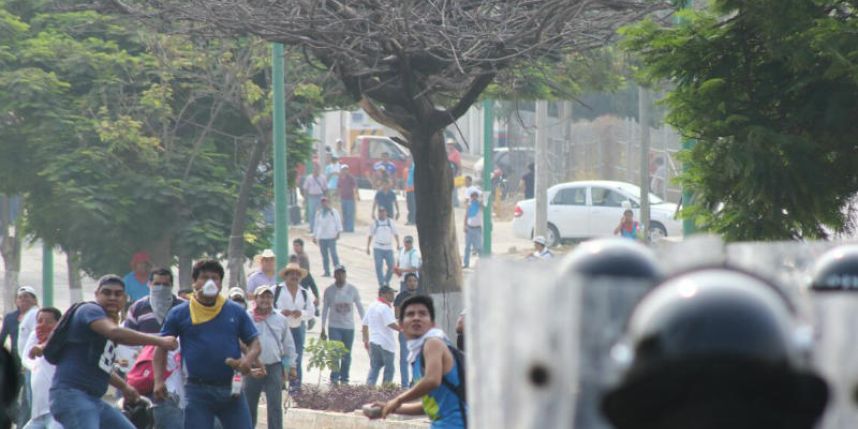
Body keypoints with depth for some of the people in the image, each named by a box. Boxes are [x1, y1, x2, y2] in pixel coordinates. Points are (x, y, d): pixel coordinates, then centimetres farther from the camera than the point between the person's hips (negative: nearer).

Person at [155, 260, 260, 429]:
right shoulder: (180, 314, 3)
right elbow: (162, 347, 6)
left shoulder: (235, 312, 8)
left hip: (231, 390, 2)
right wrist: (159, 380, -7)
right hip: (198, 392, -2)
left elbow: (255, 343, 9)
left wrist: (248, 360, -14)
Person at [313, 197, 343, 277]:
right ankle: (327, 272, 6)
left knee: (333, 254, -12)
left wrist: (338, 232, -12)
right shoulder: (319, 213, 16)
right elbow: (316, 225, 21)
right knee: (324, 255, 3)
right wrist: (314, 236, 17)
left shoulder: (334, 212, 4)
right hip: (321, 237, 4)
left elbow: (338, 223, 0)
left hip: (331, 237, -4)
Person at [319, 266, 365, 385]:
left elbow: (360, 307, 7)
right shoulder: (329, 290, 0)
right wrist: (323, 329, 3)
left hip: (349, 327, 2)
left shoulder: (352, 289, 1)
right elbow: (325, 310, 4)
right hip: (334, 327, -1)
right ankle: (334, 378, -7)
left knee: (347, 355, 7)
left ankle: (344, 379, 17)